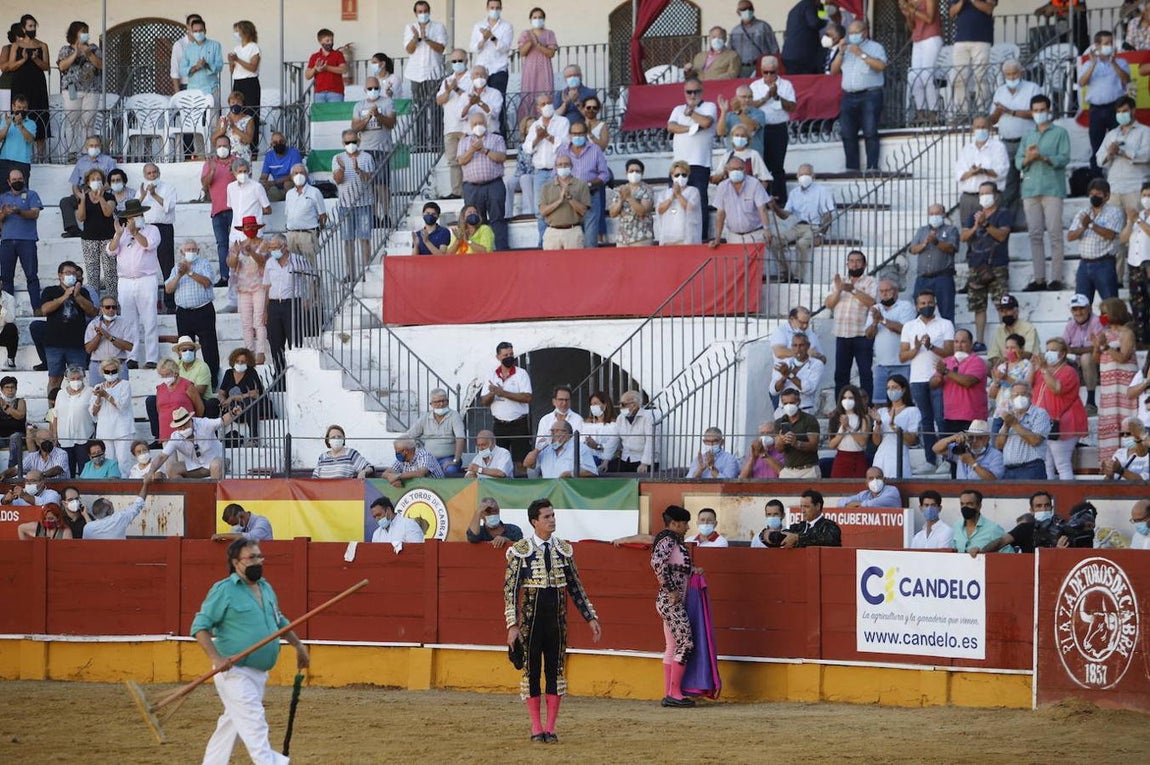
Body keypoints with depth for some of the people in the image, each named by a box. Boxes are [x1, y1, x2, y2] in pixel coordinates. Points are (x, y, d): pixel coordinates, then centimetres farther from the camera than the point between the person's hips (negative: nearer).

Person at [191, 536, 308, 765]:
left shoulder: (266, 589, 13)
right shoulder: (223, 590, -11)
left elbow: (279, 621, 29)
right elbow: (200, 626, -13)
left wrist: (298, 646, 24)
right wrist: (216, 657, -25)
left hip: (259, 673, 8)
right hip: (235, 672, -8)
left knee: (231, 724, 13)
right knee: (253, 723, -15)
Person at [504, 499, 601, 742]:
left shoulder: (564, 549, 6)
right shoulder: (521, 551, -6)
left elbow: (575, 587, 12)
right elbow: (510, 589, -7)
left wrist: (591, 617, 9)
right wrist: (512, 625, -14)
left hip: (558, 620, 3)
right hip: (531, 619, -3)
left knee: (556, 671, 4)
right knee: (531, 671, 3)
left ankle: (550, 728, 10)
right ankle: (536, 728, 12)